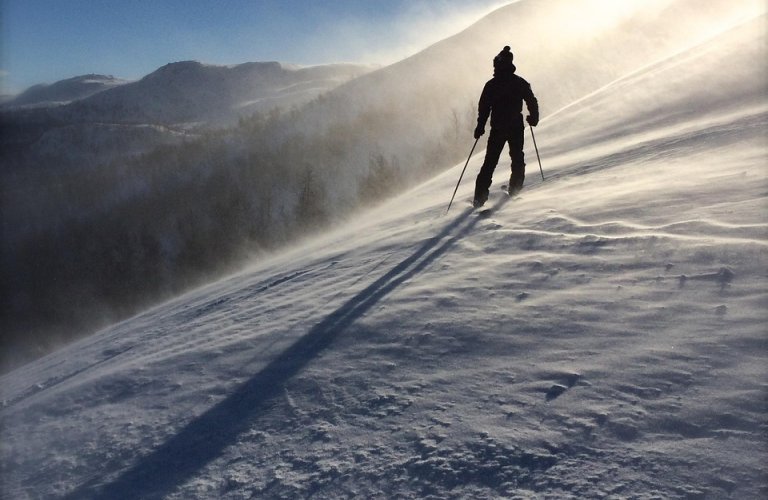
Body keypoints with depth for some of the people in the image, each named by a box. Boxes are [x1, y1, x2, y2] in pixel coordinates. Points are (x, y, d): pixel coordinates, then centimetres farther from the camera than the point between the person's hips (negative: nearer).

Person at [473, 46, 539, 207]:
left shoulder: (491, 85, 0)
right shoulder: (520, 83, 2)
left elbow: (483, 107, -3)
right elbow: (532, 102, 1)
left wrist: (480, 127, 1)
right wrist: (533, 118, 15)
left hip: (497, 129, 0)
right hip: (516, 128, 0)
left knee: (490, 162, 5)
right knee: (518, 160, 15)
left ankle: (480, 197, -1)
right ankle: (514, 191, 9)